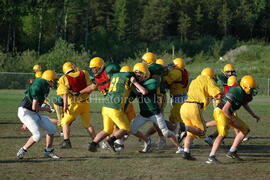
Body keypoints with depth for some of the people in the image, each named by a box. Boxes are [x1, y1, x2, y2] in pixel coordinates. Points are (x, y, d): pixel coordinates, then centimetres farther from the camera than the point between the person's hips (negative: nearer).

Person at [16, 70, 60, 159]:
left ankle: (48, 151, 17)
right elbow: (34, 107, -24)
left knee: (51, 128, 4)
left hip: (34, 114, 9)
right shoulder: (38, 87, -23)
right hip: (25, 112, -9)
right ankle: (22, 151, 0)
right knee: (37, 135, -18)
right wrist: (46, 109, -6)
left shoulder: (45, 88, 9)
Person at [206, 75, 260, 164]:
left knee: (245, 129, 12)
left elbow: (245, 105, 26)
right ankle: (211, 157, -33)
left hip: (229, 114, 10)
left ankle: (232, 152, 14)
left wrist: (254, 115, 23)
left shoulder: (246, 94, 2)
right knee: (223, 133, -30)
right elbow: (225, 110, -27)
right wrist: (233, 121, -17)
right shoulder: (236, 92, -28)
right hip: (220, 112, -10)